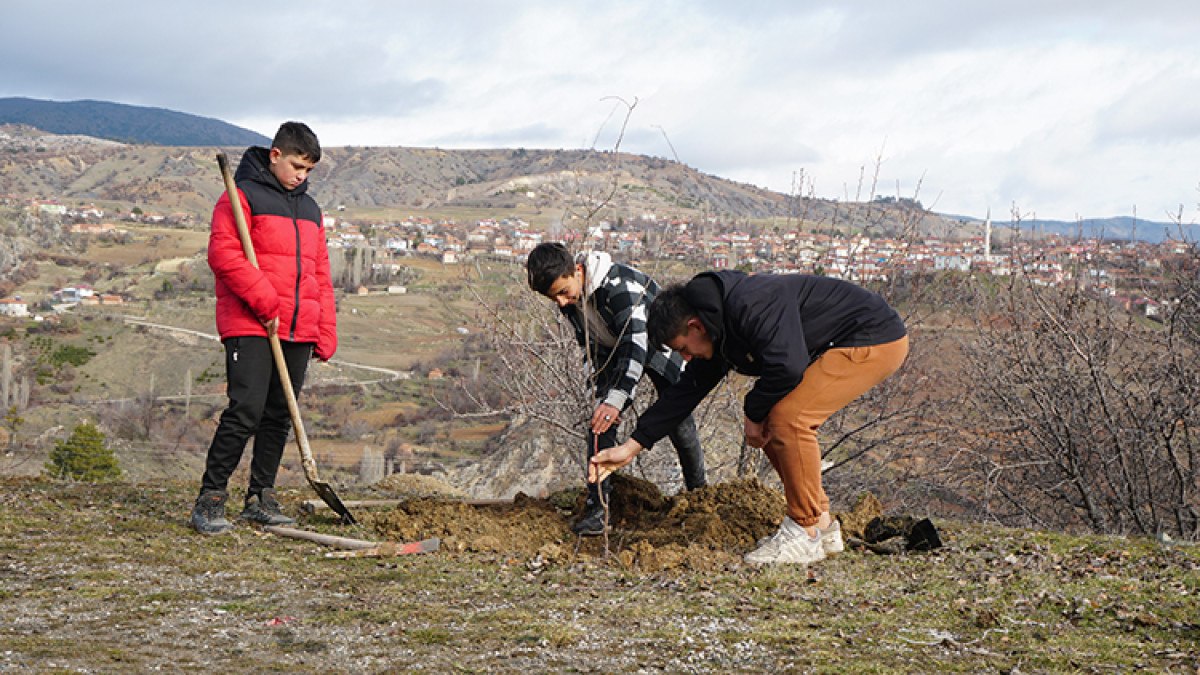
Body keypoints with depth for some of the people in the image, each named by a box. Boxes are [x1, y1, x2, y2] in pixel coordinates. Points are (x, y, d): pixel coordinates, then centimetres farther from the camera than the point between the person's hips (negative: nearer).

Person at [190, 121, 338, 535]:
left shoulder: (309, 209, 20)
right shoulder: (242, 196, -2)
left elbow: (320, 273, 22)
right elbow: (224, 254, -13)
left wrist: (325, 333, 14)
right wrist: (266, 303, -17)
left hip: (299, 331, 7)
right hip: (249, 328, -7)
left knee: (280, 415, 9)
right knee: (246, 409, -13)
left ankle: (261, 497, 18)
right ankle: (210, 499, -6)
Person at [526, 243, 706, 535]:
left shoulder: (620, 284, -39)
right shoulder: (570, 302, -15)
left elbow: (636, 342, -46)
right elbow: (593, 348, -2)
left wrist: (617, 398, -53)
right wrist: (604, 395, -9)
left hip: (659, 345, -5)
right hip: (615, 352, 5)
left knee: (679, 424, -2)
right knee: (600, 420, -13)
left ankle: (697, 491, 23)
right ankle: (597, 505, -13)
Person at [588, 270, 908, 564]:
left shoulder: (751, 305, -26)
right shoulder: (720, 332, 6)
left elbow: (786, 366, -34)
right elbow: (686, 391, 12)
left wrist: (754, 413, -15)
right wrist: (632, 447, 10)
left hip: (877, 338, -10)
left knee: (788, 418, -21)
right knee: (771, 421, 6)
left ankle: (806, 533, -9)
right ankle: (823, 526, 13)